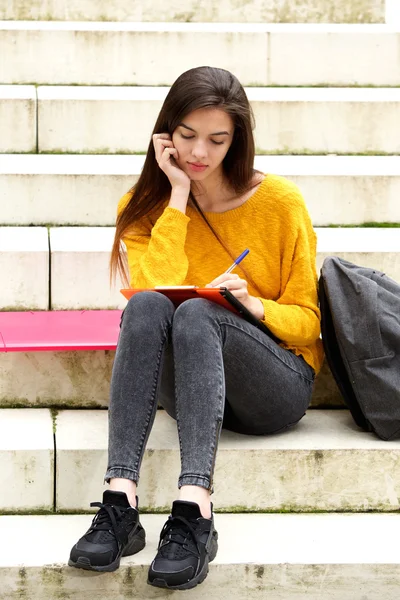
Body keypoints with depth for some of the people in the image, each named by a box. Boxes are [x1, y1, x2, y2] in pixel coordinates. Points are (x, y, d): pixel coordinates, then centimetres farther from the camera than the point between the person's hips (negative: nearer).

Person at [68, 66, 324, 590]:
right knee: (147, 305, -30)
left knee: (197, 313, -33)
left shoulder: (280, 201, -1)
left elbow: (306, 321, 1)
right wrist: (178, 196, -12)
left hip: (277, 386, -2)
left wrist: (253, 305, -20)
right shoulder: (144, 207, 5)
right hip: (187, 387, 2)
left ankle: (194, 514, -49)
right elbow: (156, 287, -15)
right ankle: (120, 503, -43)